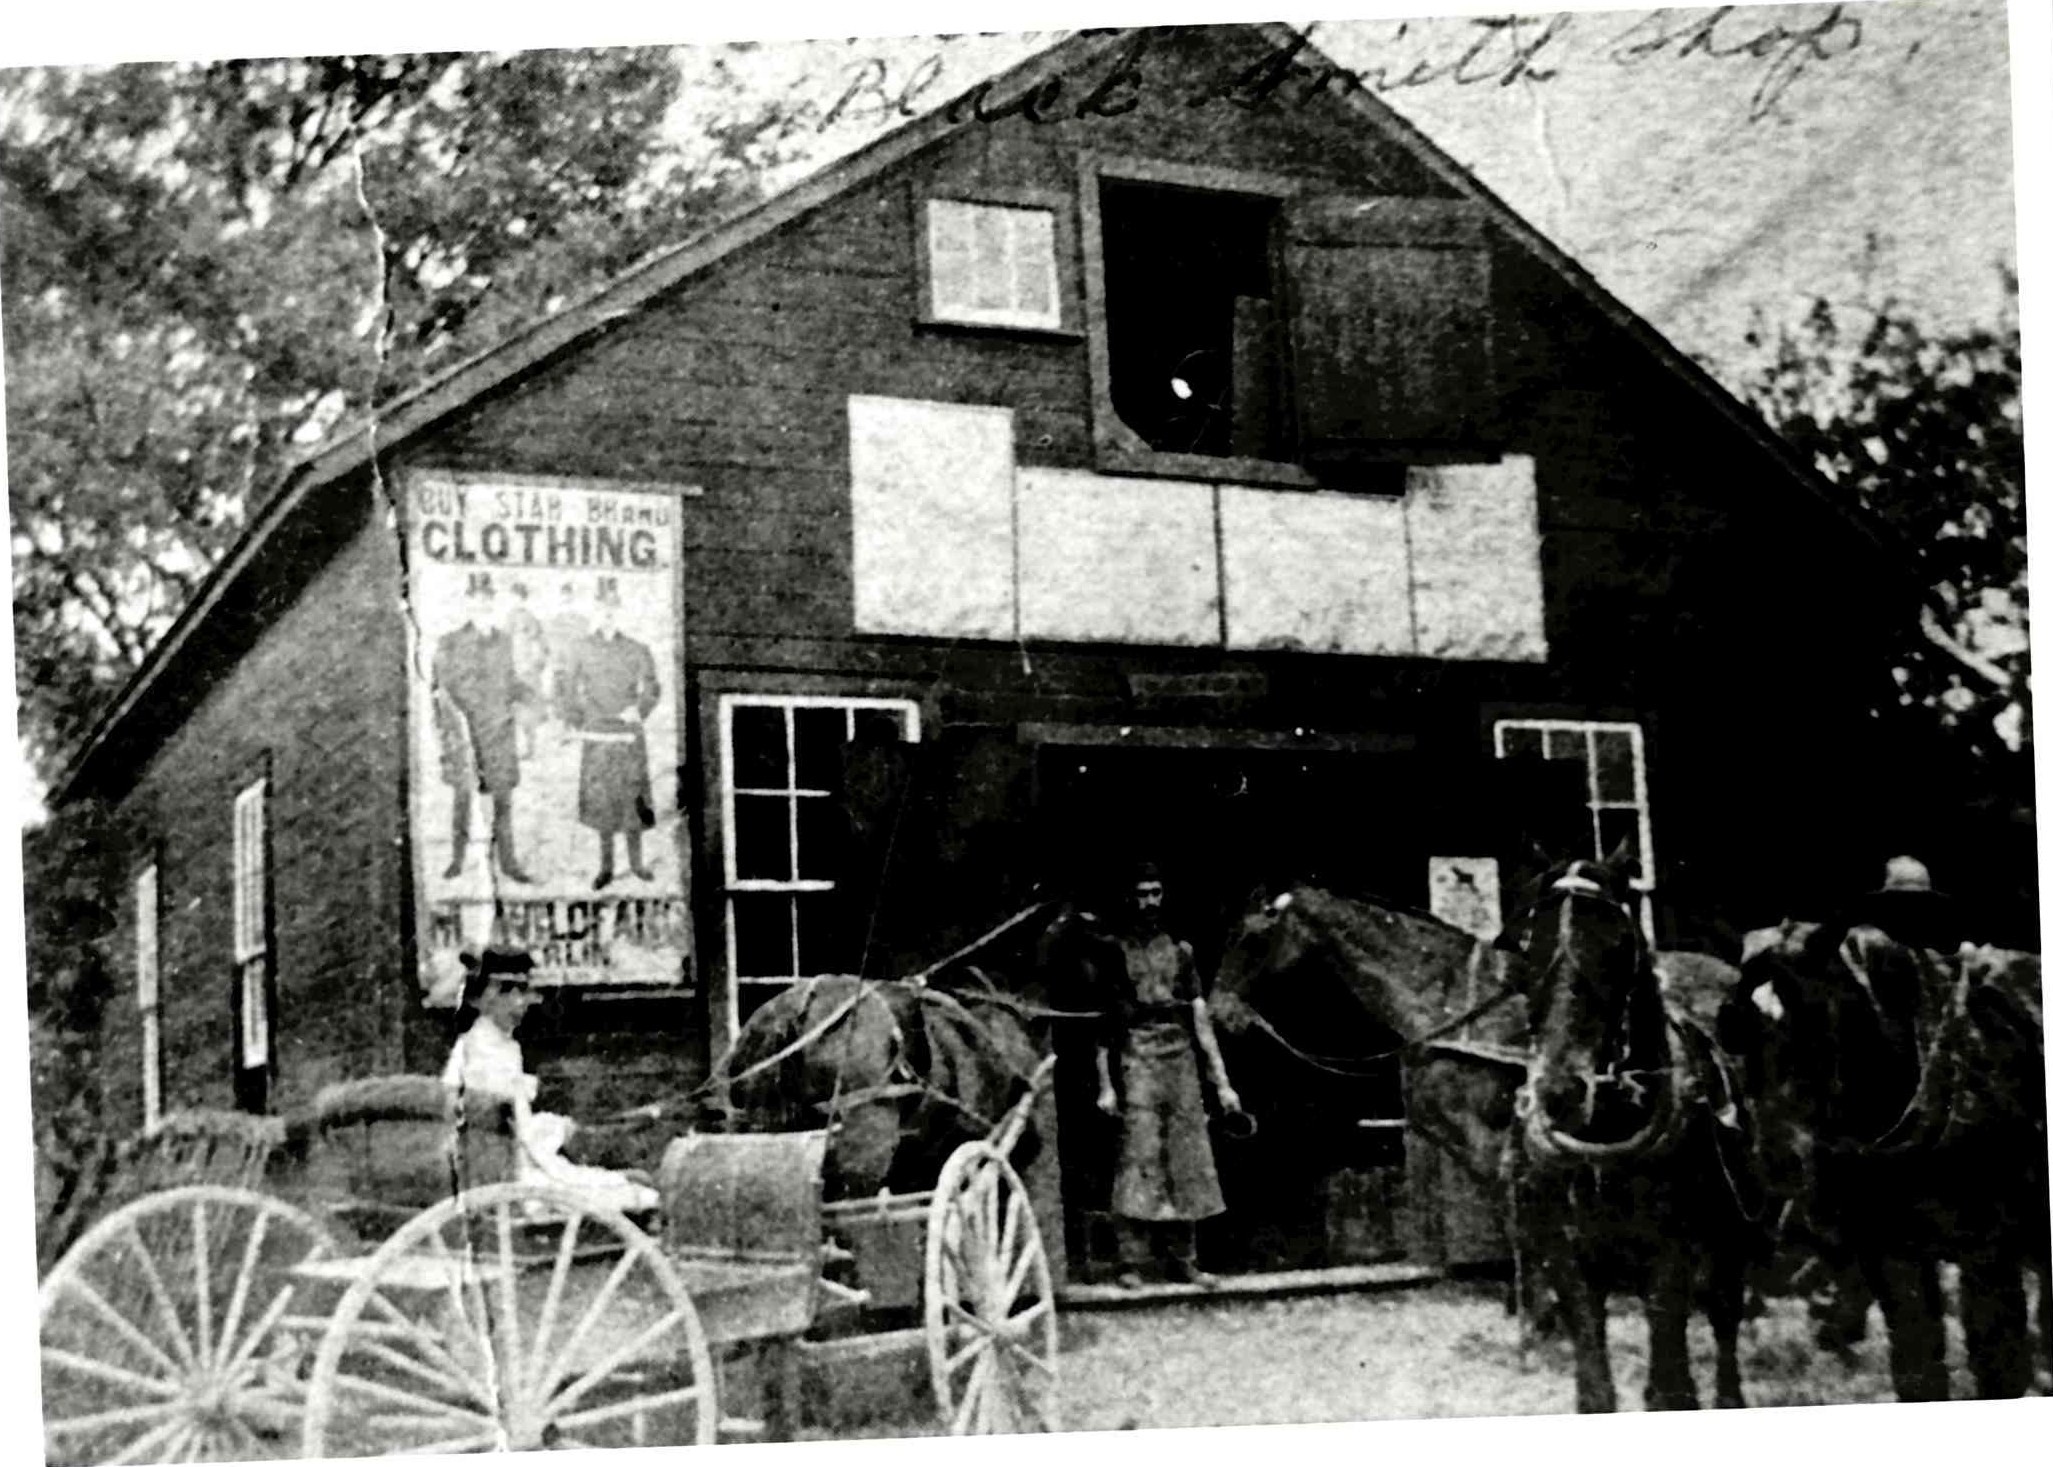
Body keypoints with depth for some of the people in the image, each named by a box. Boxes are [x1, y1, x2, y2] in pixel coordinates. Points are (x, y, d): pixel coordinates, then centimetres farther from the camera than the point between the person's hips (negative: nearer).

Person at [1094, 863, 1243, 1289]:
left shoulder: (1180, 951, 14)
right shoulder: (1114, 951, 3)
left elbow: (1201, 1019, 13)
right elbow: (1100, 1022, 0)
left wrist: (1221, 1082, 8)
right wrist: (1105, 1086, -8)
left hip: (1182, 1063, 4)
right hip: (1137, 1064, -4)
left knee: (1188, 1164, 4)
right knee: (1138, 1160, -10)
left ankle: (1181, 1260, 11)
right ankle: (1132, 1262, -8)